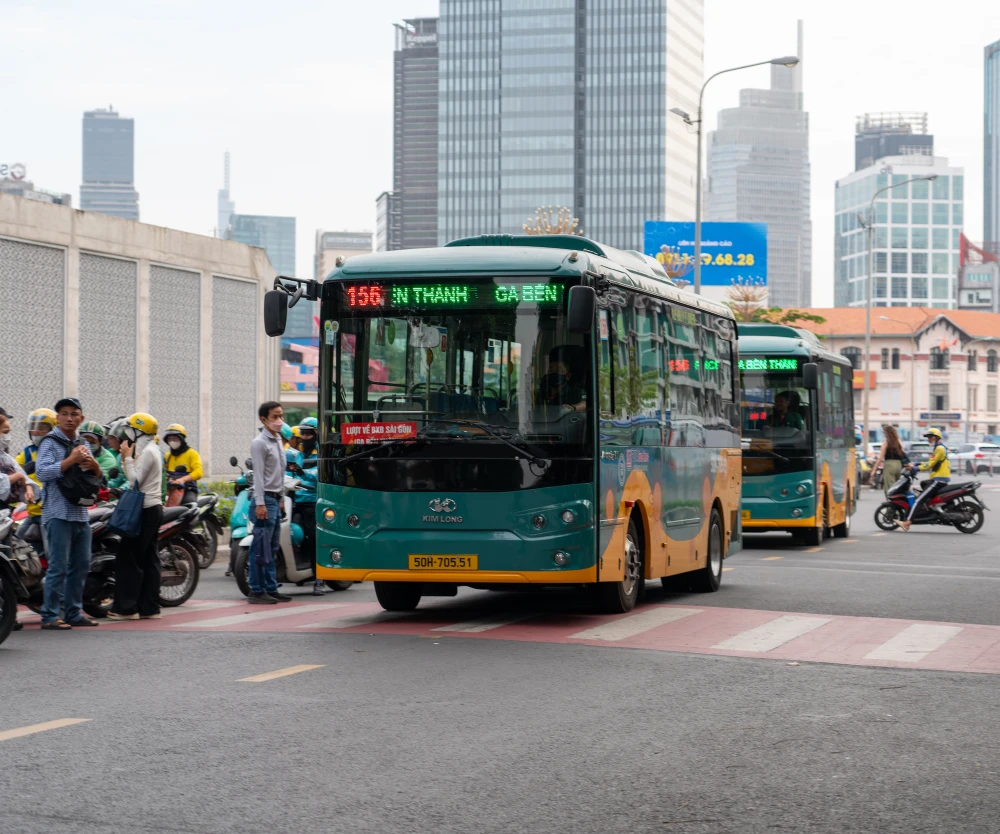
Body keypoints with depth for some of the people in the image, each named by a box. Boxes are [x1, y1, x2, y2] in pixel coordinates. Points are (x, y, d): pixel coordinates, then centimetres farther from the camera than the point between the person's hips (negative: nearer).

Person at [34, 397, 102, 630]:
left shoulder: (82, 444, 17)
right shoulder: (50, 442, -5)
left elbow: (98, 476, 18)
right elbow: (42, 471, -18)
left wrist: (92, 464, -4)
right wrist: (72, 460, -22)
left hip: (80, 513, 7)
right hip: (58, 513, -7)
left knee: (81, 565, 10)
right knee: (58, 566, -10)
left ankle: (74, 612, 18)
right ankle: (50, 616, -7)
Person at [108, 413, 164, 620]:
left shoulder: (147, 452, -14)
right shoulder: (150, 450, 18)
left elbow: (135, 481, -18)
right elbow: (135, 480, 18)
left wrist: (128, 458, -11)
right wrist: (126, 459, 8)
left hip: (145, 510, -10)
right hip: (152, 509, 10)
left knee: (129, 557, -7)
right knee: (148, 558, 9)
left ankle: (127, 607, -6)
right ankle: (149, 607, 10)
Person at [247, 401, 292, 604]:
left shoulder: (278, 440, 17)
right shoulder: (260, 443, -10)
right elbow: (258, 475, -15)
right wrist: (260, 503, -20)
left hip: (276, 499, 9)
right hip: (265, 499, -9)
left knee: (273, 547, 11)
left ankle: (271, 589, 16)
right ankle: (257, 591, -7)